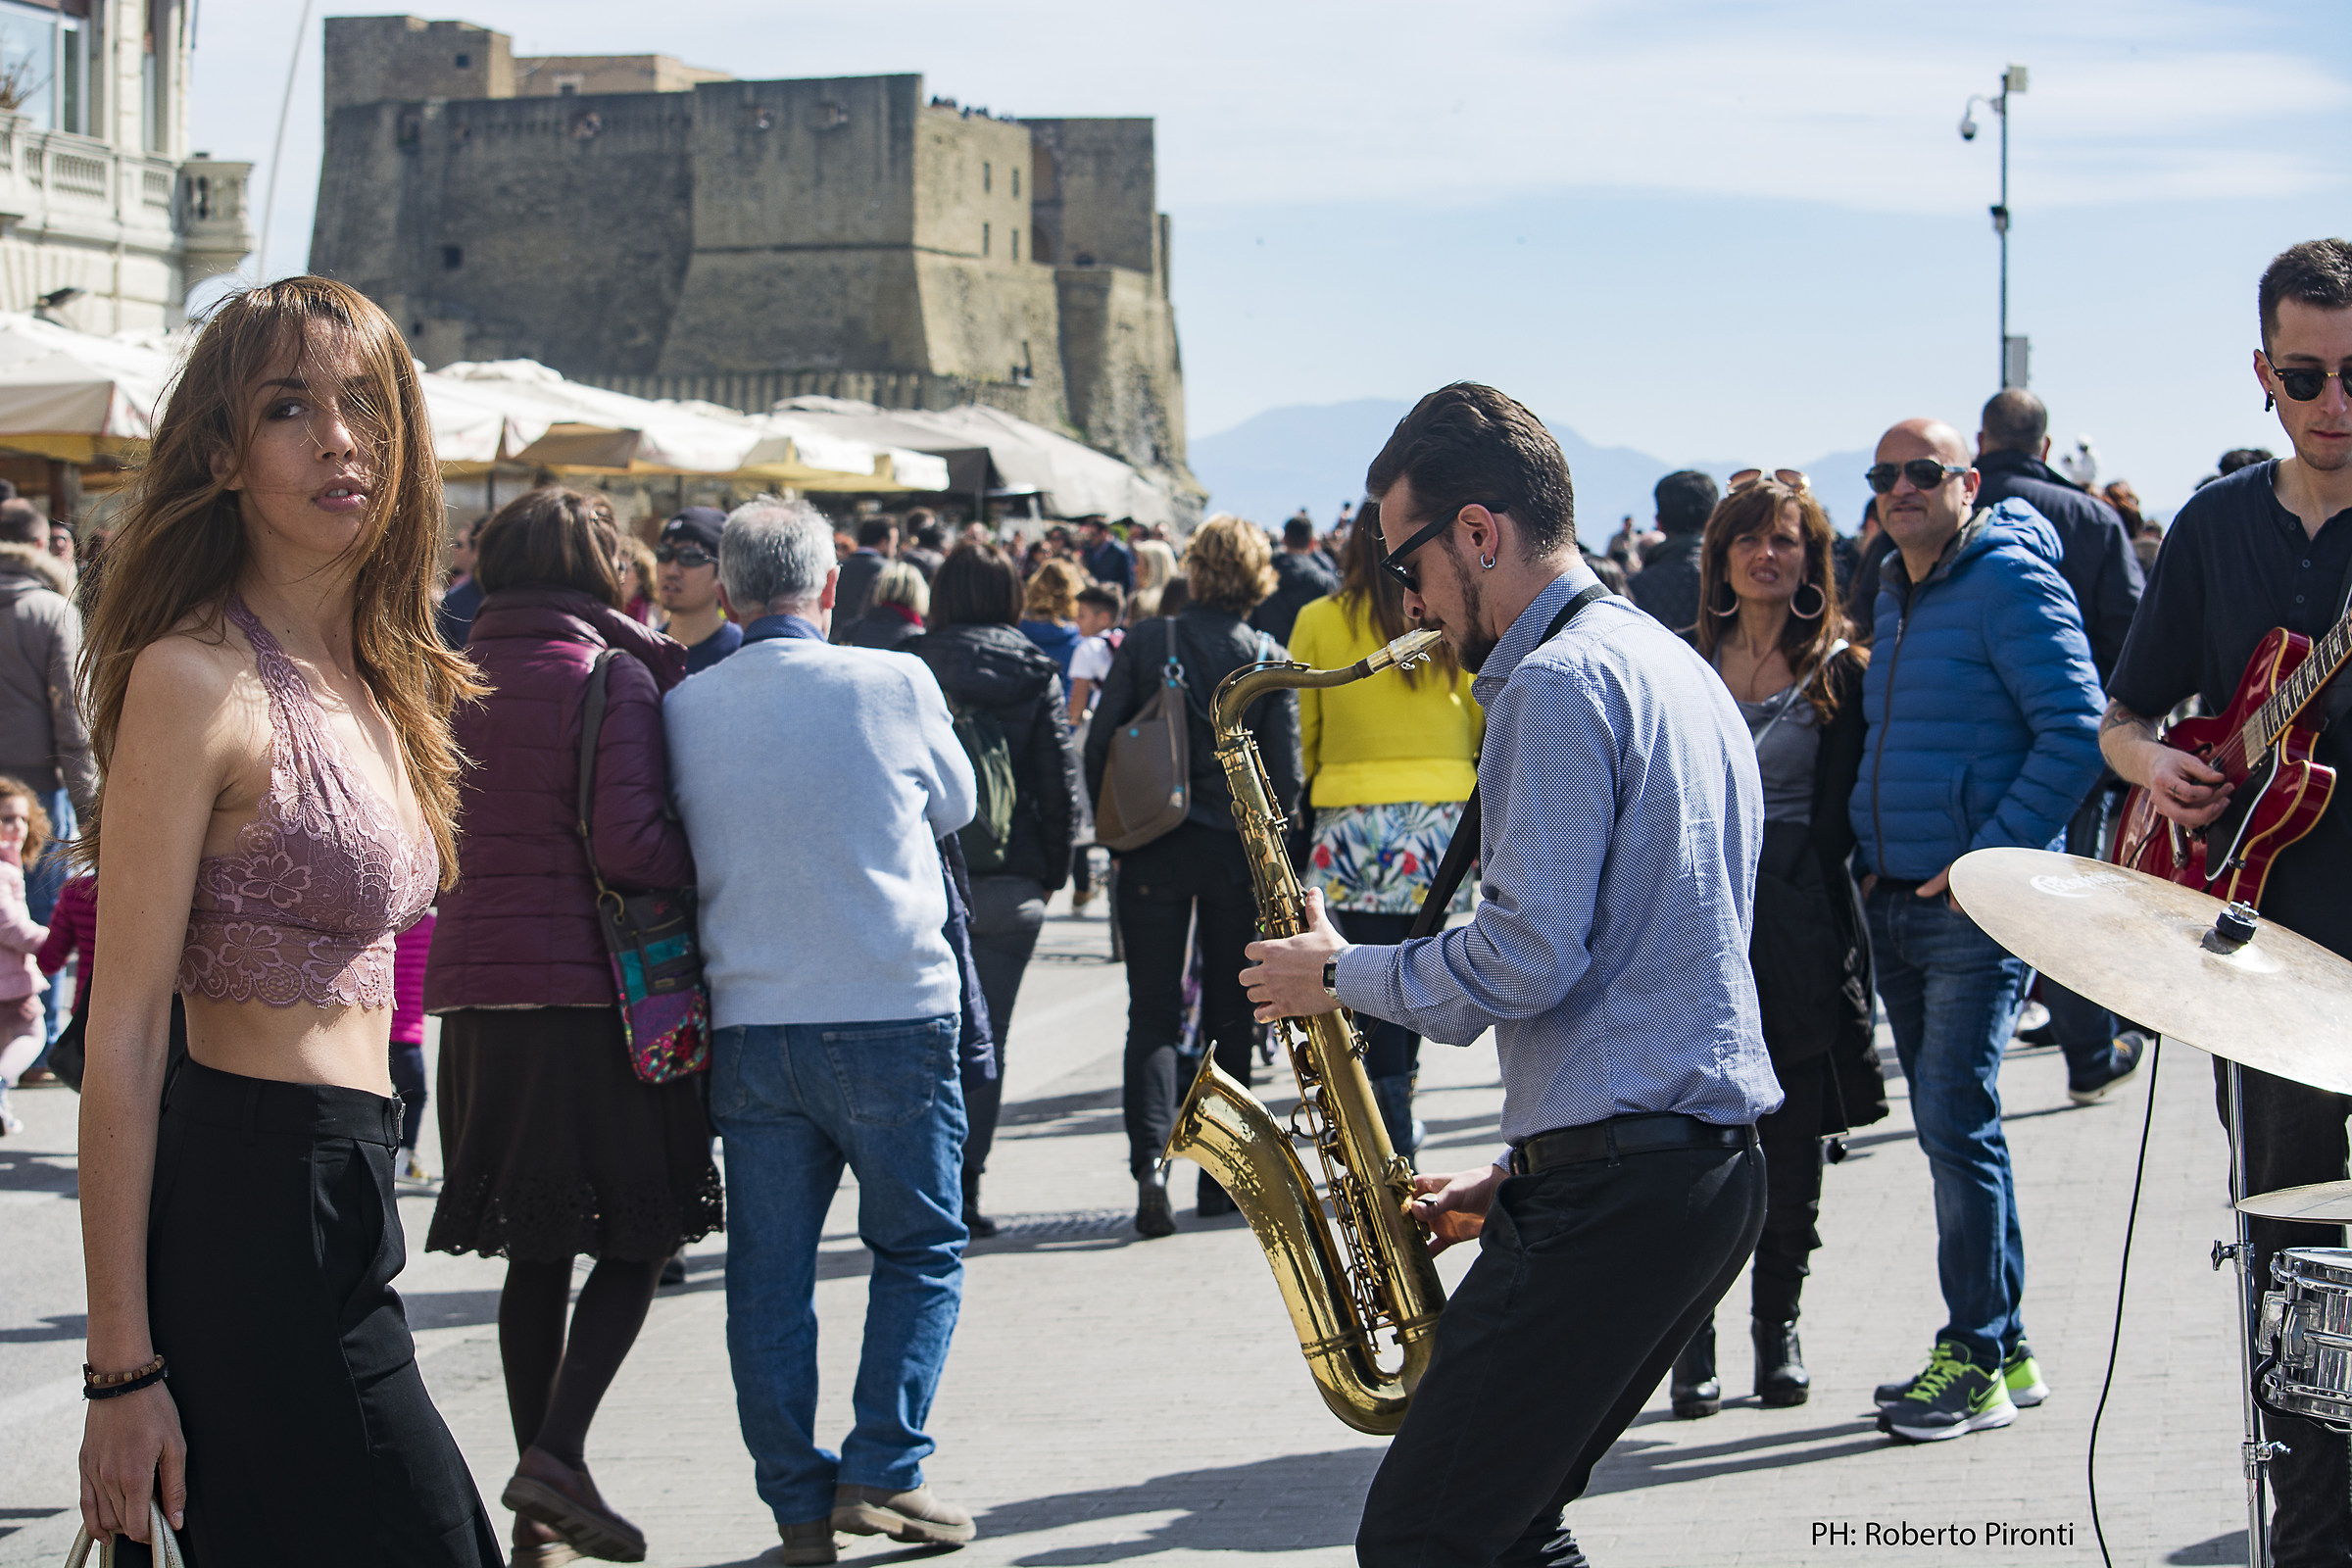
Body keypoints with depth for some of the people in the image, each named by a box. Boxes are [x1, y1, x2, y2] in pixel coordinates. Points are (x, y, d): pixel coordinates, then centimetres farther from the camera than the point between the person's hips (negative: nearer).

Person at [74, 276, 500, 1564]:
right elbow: (122, 1034, -14)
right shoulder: (198, 682, -12)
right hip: (253, 1204, -9)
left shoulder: (373, 684, 14)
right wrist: (122, 1365, -17)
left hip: (333, 1206, 9)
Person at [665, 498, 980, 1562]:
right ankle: (884, 1471, 3)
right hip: (891, 1014, -2)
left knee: (768, 1272, 9)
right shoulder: (892, 683, -6)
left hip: (748, 1026, 3)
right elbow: (956, 806, 11)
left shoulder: (684, 710, 2)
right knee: (920, 1248, 12)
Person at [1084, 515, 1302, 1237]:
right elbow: (1286, 778, -5)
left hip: (1154, 852, 0)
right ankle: (1220, 1178, 16)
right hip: (1237, 854, 0)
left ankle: (1150, 1162, -17)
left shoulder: (1145, 644, -5)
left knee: (1153, 1013, 3)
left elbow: (1099, 745, -4)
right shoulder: (1271, 662, -5)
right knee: (1229, 1016, 12)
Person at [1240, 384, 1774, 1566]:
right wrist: (1522, 1174, 22)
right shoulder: (1672, 664, 20)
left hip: (1611, 1184, -10)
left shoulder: (1557, 682, -12)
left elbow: (1527, 957, -21)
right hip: (1710, 1164, 10)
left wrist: (1345, 974, -4)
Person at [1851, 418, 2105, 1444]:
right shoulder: (1894, 595, 16)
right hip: (1899, 902, 9)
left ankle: (1977, 1362, -3)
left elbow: (2076, 732, -16)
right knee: (1948, 1128, 11)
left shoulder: (2012, 580, -10)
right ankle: (2004, 1348, 19)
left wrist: (1989, 858, -18)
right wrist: (1873, 856, 14)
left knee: (1956, 1124, -10)